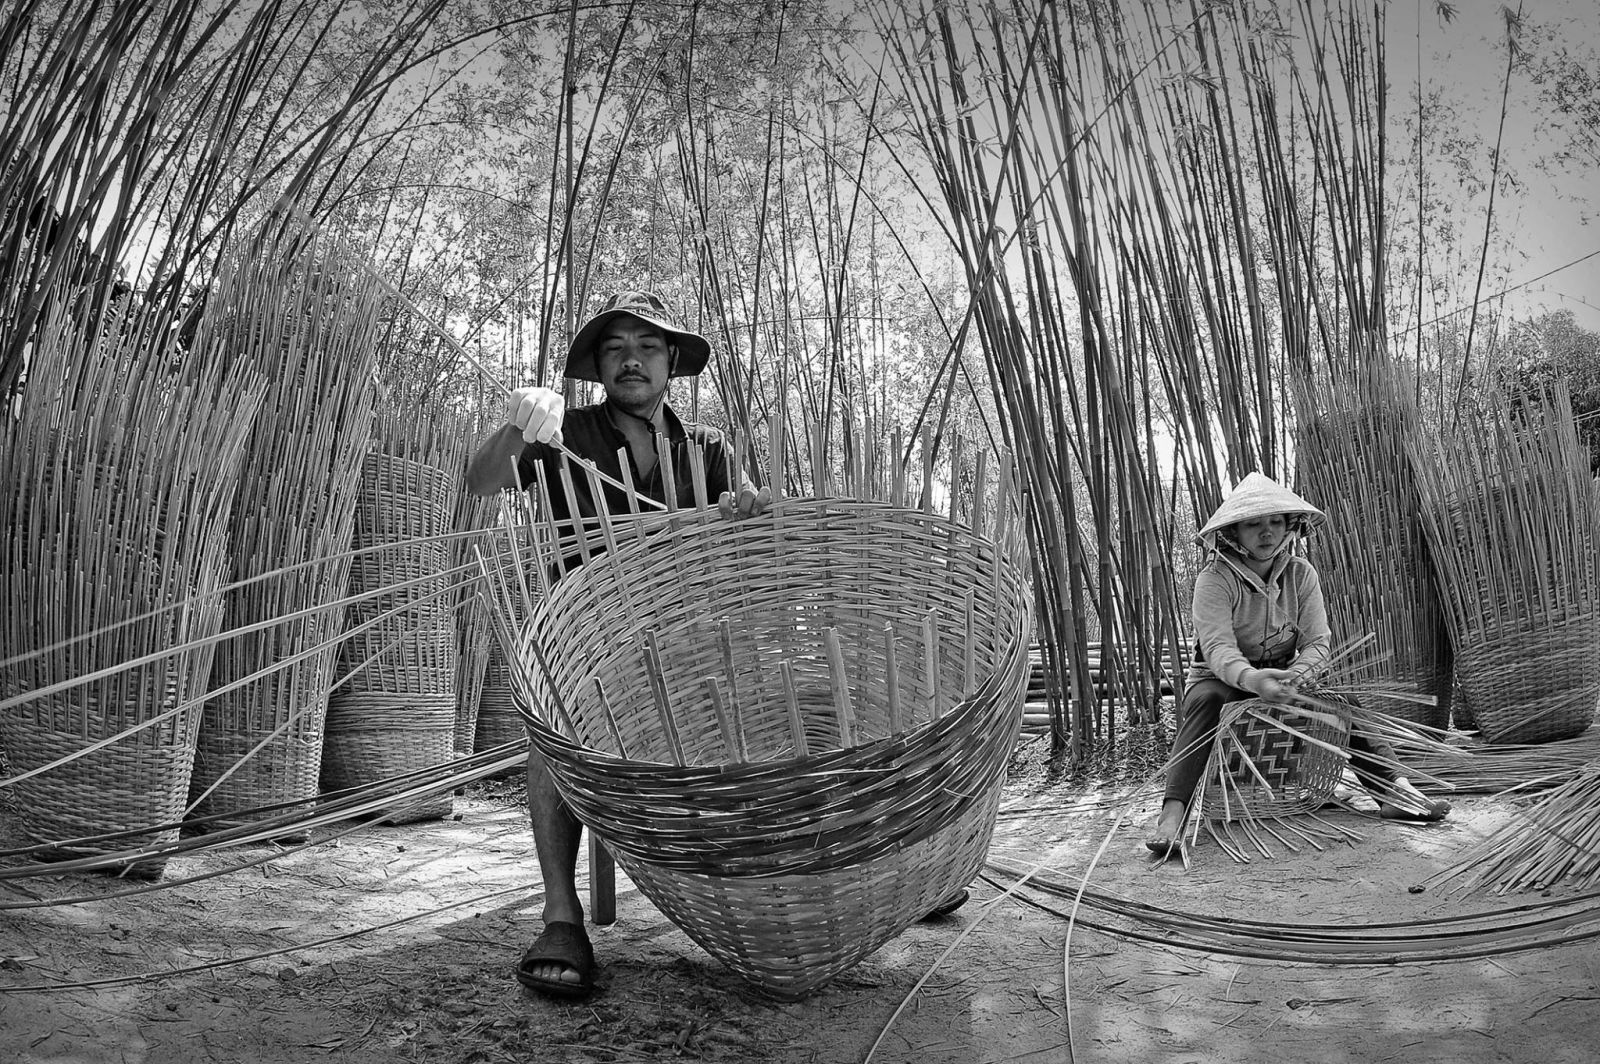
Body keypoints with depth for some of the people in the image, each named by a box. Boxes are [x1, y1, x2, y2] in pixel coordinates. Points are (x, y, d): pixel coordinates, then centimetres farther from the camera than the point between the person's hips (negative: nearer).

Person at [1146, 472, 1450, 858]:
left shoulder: (1301, 574, -5)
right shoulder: (1214, 580, -19)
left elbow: (1318, 642, -12)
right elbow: (1218, 647, -30)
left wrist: (1297, 675, -35)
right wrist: (1253, 679, -51)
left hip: (1283, 674, 5)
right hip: (1222, 678, -5)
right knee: (1206, 699, -34)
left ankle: (1393, 790, -19)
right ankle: (1173, 813, -45)